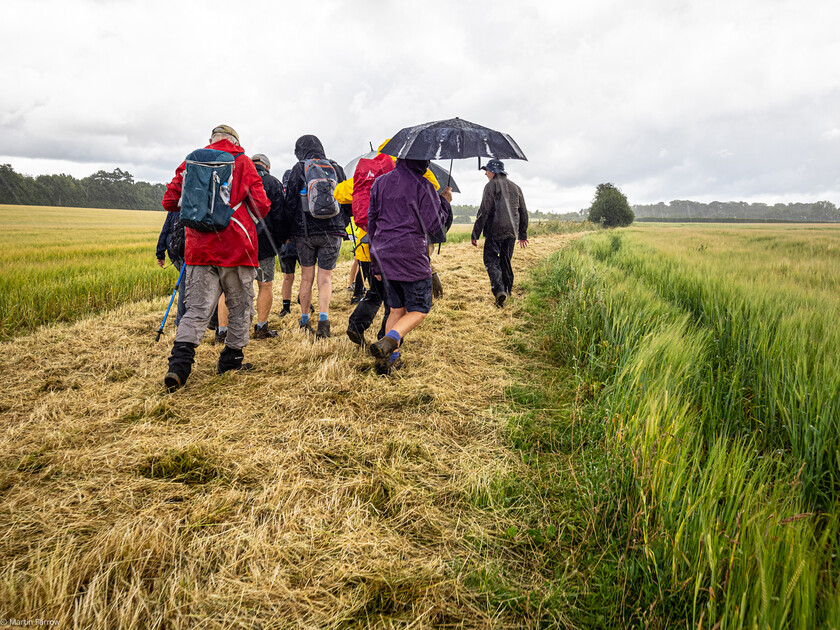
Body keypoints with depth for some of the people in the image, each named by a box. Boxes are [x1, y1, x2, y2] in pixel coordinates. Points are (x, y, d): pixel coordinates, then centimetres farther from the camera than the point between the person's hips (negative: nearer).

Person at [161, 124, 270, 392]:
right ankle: (231, 359, 21)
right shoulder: (242, 162, 3)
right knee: (240, 307, 13)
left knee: (197, 309, 3)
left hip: (200, 247, 3)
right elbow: (261, 206, -3)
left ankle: (179, 365, -11)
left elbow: (170, 201, 9)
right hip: (236, 247, -2)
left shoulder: (191, 162, 10)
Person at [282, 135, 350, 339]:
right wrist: (342, 225, 18)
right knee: (325, 278, 2)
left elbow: (290, 203, 0)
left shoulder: (298, 170, 1)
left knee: (306, 277, 11)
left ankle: (305, 321, 18)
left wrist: (290, 231, 9)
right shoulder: (335, 168, 7)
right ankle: (324, 319, -15)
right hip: (331, 231, 0)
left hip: (304, 231, 0)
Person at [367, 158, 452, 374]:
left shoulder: (380, 182, 11)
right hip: (411, 258, -6)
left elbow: (372, 220, 13)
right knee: (419, 310, 4)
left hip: (383, 254, 6)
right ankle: (386, 343, -18)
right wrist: (444, 201, 6)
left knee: (396, 309, 17)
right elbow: (431, 225, -10)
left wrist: (376, 260, 19)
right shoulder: (424, 187, -8)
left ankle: (392, 358, 14)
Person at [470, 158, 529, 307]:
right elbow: (523, 212, 18)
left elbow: (484, 211, -12)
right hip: (512, 231, 6)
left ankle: (499, 290, -18)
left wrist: (475, 234, -9)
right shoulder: (516, 187, 16)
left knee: (491, 261, -1)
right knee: (506, 261, 16)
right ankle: (507, 290, 20)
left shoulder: (491, 185, -4)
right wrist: (523, 234, 25)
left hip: (495, 231, -6)